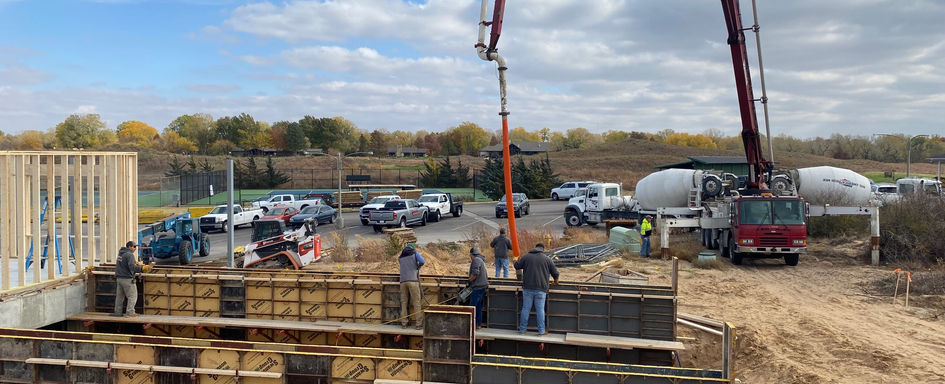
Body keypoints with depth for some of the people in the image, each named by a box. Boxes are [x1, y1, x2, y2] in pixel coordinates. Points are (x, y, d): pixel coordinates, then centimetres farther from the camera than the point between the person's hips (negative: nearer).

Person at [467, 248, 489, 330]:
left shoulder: (476, 260, -13)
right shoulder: (481, 260, 18)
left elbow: (475, 274, -23)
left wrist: (469, 280, -9)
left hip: (477, 287, -10)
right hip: (482, 286, 10)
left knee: (473, 306, -8)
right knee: (478, 307, 13)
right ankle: (478, 324, 16)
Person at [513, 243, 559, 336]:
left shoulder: (526, 256, 2)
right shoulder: (547, 259, 1)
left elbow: (516, 265, 10)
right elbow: (555, 272, 9)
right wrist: (556, 280, 30)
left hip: (527, 288, 1)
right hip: (541, 289, -1)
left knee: (526, 308, 8)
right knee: (540, 310, 4)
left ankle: (522, 329, 14)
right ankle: (541, 331, 7)